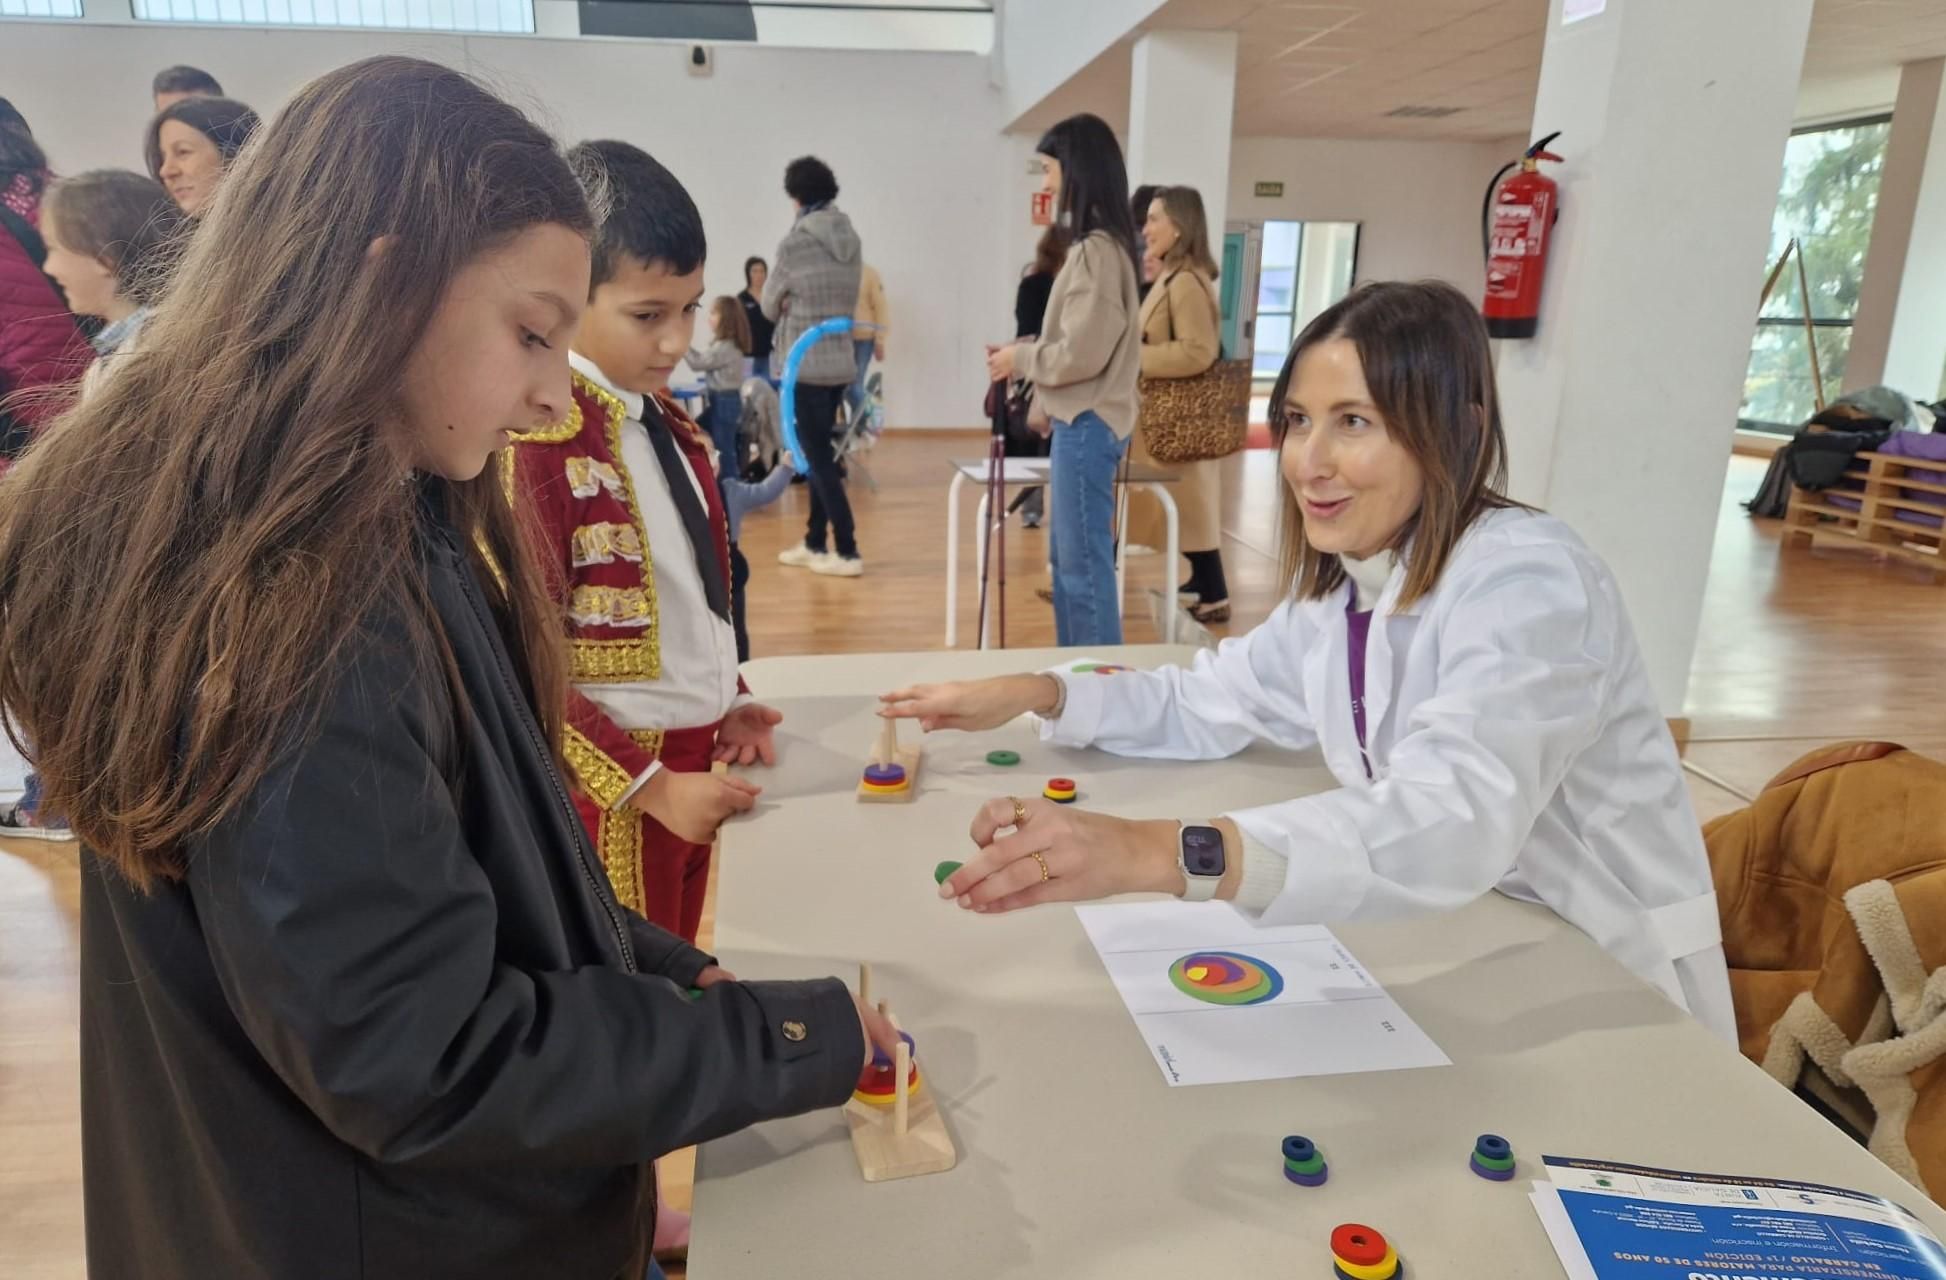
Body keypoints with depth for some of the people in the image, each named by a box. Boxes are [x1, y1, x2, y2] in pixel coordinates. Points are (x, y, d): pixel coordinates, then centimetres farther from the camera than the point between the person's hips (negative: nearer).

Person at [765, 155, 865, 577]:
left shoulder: (795, 242, -12)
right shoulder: (851, 240, 6)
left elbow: (770, 305, -1)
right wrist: (798, 306, 9)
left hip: (804, 363, -7)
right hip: (840, 360, 7)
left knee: (818, 459, -2)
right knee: (819, 454, 15)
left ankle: (847, 553, -3)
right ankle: (815, 544, 23)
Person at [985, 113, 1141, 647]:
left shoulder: (1097, 249, -16)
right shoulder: (1095, 245, 13)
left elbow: (1082, 353, -20)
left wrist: (1021, 359, -6)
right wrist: (1025, 352, 5)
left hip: (1087, 425, -10)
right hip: (1080, 421, 10)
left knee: (1085, 564, -4)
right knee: (1065, 557, 17)